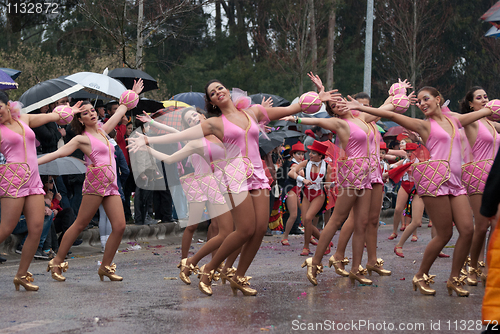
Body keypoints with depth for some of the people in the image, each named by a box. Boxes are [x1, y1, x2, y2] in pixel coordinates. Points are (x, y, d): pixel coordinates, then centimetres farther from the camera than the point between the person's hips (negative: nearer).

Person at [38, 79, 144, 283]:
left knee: (120, 226, -4)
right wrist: (32, 162, -14)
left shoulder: (102, 131, 19)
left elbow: (120, 112, 31)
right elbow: (57, 153, -5)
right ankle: (57, 263, 4)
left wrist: (133, 94, 42)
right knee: (80, 225, -4)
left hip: (111, 186, 7)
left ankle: (105, 267, 5)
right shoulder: (82, 139, 0)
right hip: (95, 183, -7)